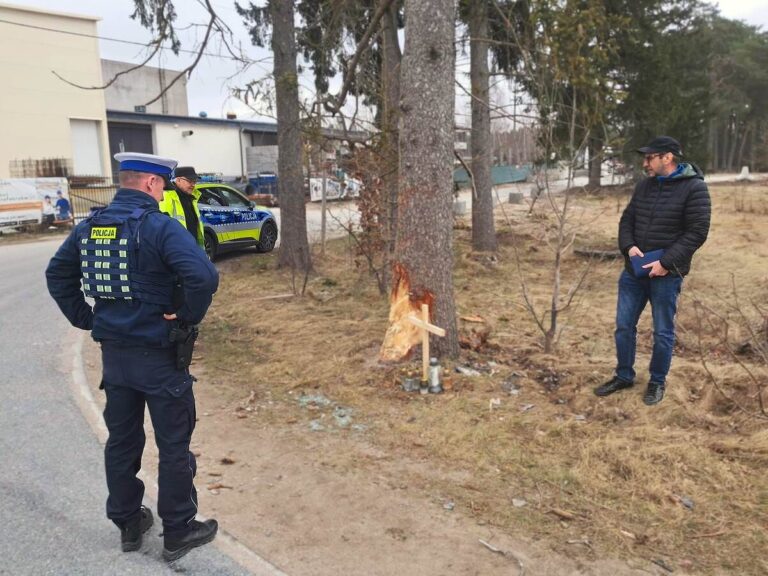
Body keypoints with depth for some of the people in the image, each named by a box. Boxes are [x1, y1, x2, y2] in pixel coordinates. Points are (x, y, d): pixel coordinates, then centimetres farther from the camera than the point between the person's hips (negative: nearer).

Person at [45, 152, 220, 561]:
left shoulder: (89, 225, 5)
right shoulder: (160, 227, -17)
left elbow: (57, 274, 15)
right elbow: (204, 277, -30)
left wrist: (85, 319, 13)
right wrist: (188, 317, -15)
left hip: (113, 352, 7)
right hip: (159, 355, -7)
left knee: (122, 440, 18)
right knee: (173, 445, 7)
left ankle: (128, 524, 33)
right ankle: (178, 532, 20)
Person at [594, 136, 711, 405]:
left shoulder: (694, 188, -10)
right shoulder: (643, 185, 8)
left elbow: (697, 232, -14)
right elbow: (627, 219, 13)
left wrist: (666, 262, -20)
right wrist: (628, 246, -6)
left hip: (666, 274, -5)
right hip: (634, 270, 6)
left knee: (663, 332, 7)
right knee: (624, 326, 11)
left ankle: (657, 382, 25)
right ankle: (624, 376, 27)